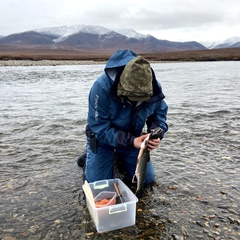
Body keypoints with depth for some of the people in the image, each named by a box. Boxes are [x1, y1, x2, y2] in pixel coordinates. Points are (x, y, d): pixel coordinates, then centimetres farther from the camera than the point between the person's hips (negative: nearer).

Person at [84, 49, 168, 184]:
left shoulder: (154, 88, -21)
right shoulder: (102, 87, -34)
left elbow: (159, 114, -4)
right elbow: (99, 127, -29)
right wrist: (131, 141, -38)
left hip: (133, 138, 4)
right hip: (103, 139, -3)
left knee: (148, 179, 9)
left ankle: (120, 156, 33)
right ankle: (90, 154, 23)